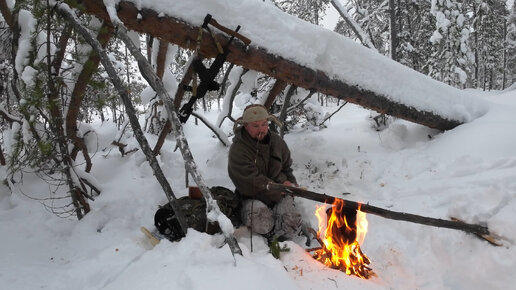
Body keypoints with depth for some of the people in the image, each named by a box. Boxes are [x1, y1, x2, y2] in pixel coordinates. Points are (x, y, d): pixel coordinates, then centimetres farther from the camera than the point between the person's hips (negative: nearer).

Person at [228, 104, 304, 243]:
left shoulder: (277, 141, 7)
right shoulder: (237, 150, -12)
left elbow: (287, 167, 20)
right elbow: (252, 181, -18)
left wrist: (288, 183, -2)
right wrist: (280, 189, -16)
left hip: (280, 194, 4)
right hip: (252, 197, -3)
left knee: (292, 223, -27)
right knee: (261, 223, -35)